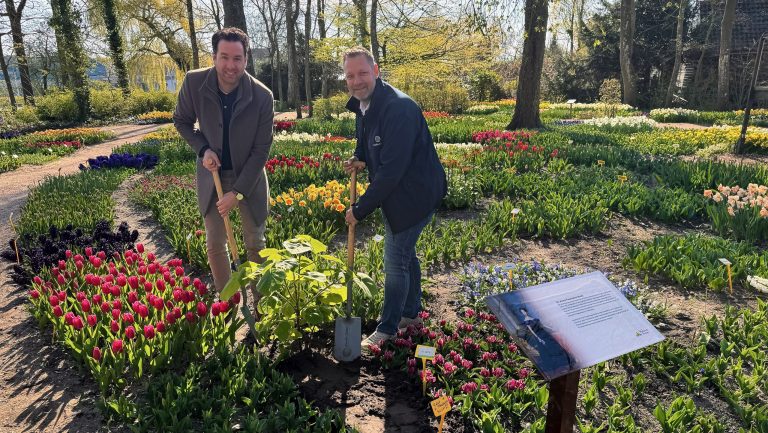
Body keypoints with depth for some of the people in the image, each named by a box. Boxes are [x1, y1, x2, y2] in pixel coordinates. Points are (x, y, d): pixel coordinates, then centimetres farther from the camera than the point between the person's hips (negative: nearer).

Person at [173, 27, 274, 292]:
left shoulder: (262, 96, -20)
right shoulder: (194, 83, -15)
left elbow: (261, 150, -14)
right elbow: (181, 121, 4)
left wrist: (238, 192, -17)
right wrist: (203, 149, -15)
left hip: (249, 177, -1)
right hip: (212, 174, 2)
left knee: (255, 243, 10)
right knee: (215, 243, 8)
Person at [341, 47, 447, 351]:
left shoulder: (399, 108, -28)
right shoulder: (362, 105, 2)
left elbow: (392, 170, -30)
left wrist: (360, 209, -22)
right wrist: (359, 161, -5)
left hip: (414, 194, -9)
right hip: (394, 192, 9)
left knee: (396, 261, 0)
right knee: (405, 253, 21)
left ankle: (387, 329, 19)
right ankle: (411, 313, 41)